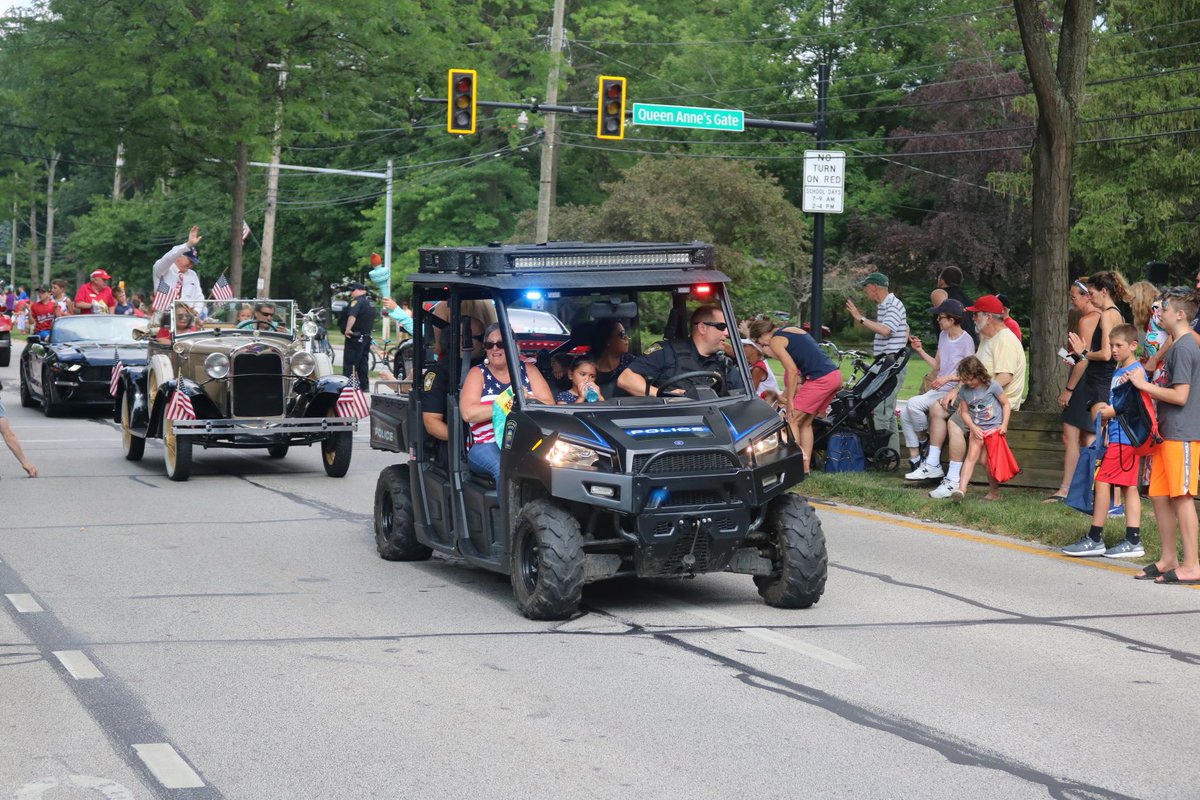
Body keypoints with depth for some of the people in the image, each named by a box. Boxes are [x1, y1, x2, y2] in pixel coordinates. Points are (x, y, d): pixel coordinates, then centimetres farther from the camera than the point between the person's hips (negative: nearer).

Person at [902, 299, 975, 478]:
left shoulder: (966, 341, -12)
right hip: (938, 390, 9)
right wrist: (921, 351, 7)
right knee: (905, 415, -6)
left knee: (914, 404, -26)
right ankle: (915, 461, 0)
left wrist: (948, 378, -24)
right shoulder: (943, 336, 13)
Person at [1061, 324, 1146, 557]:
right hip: (1116, 436, 10)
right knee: (1129, 486, 9)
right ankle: (1133, 541, 12)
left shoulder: (1136, 371, -11)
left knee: (1102, 481, -10)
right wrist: (1104, 408, 5)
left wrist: (1110, 412, -15)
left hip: (1124, 437, -10)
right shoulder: (1118, 372, 18)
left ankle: (1094, 538, -6)